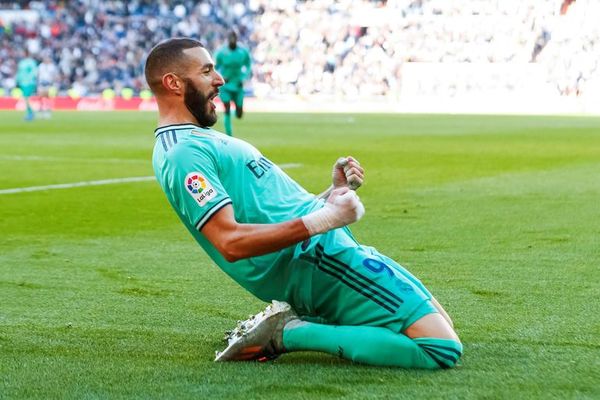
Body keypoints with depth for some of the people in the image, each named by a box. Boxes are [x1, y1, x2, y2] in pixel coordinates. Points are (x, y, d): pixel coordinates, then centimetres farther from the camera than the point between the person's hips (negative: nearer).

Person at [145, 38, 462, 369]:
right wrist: (325, 219, -24)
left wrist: (335, 191, 9)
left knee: (442, 325, 18)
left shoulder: (200, 141, 22)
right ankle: (291, 333, -11)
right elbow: (231, 242, -26)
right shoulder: (183, 154, -13)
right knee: (444, 350, -17)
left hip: (324, 251, 11)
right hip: (318, 256, -11)